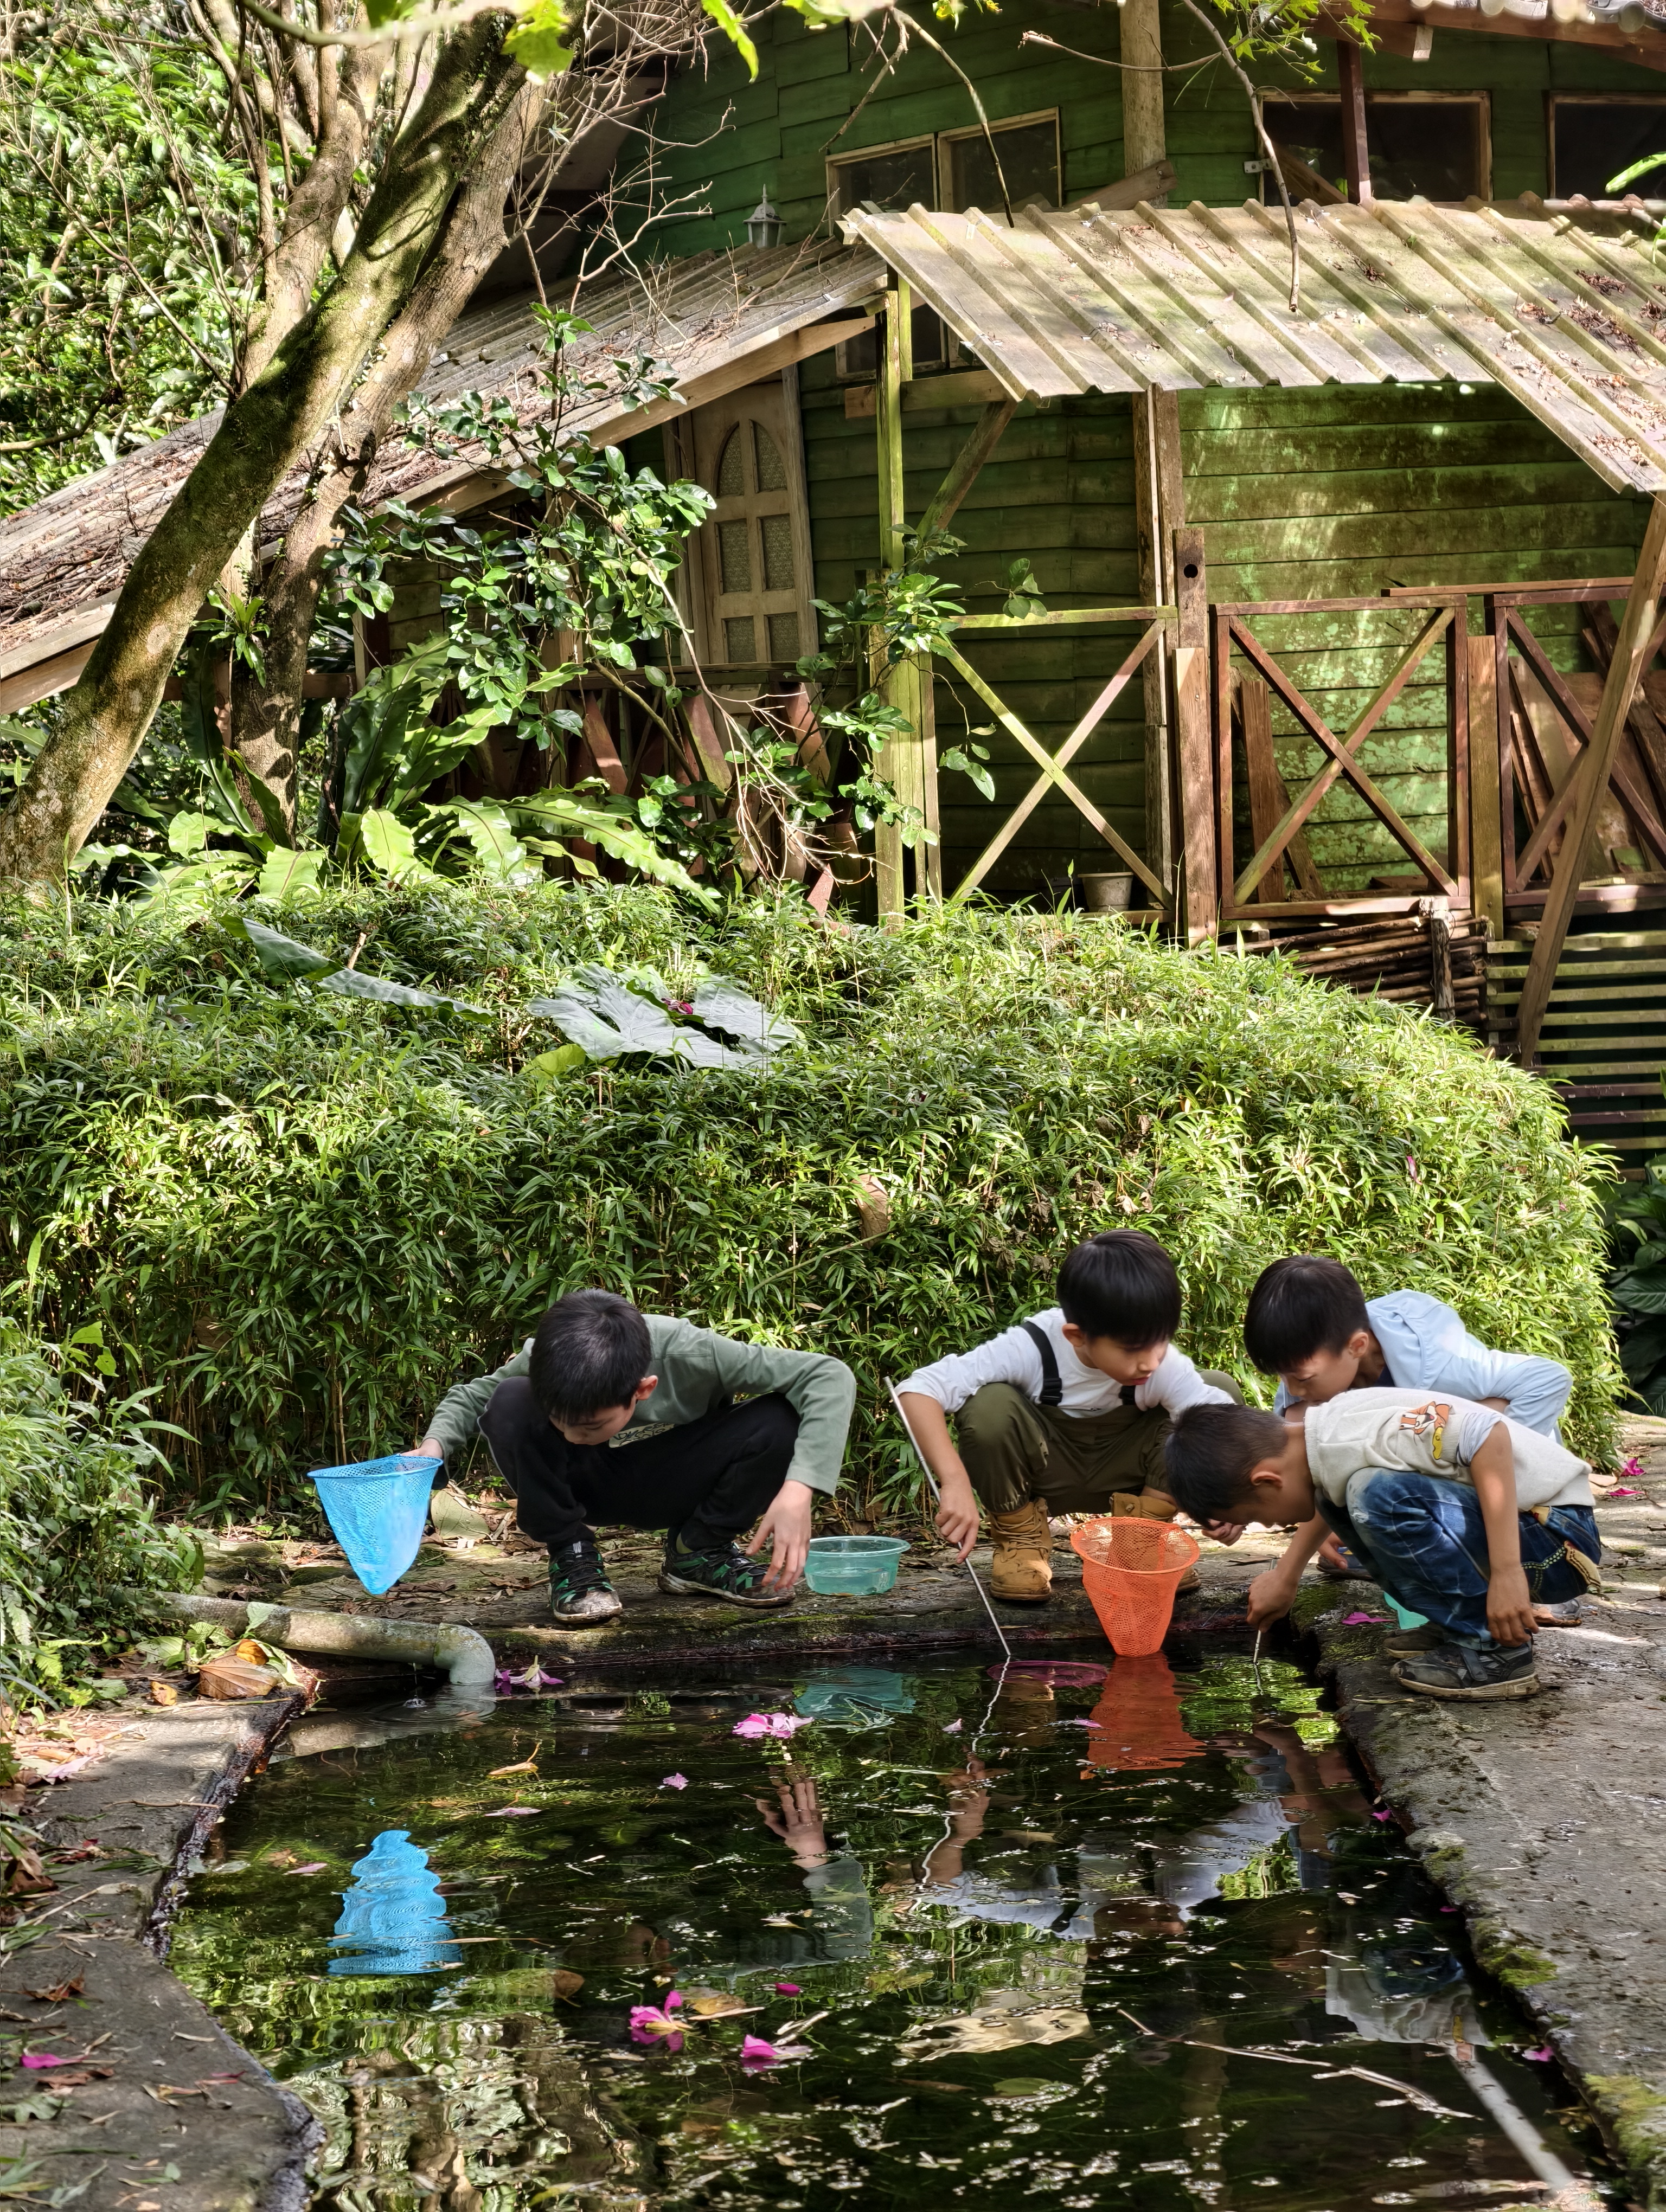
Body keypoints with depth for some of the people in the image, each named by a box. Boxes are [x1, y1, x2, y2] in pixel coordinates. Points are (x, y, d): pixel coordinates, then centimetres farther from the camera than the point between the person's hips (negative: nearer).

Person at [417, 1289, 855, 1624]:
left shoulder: (689, 1355, -35)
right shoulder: (541, 1362, -28)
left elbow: (830, 1377, -34)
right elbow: (469, 1397, -7)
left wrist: (798, 1491, -44)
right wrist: (433, 1449, -29)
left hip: (672, 1486, 0)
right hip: (584, 1485, 0)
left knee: (782, 1420, -30)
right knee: (509, 1405, -32)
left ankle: (698, 1552, -2)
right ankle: (572, 1557, -10)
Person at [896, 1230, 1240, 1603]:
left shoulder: (1165, 1365, -27)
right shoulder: (1031, 1348, -33)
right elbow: (919, 1391, -38)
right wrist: (955, 1483, -50)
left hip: (1120, 1473, 2)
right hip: (1042, 1470, -2)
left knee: (1220, 1390, -21)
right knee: (989, 1404, -35)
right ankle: (1020, 1535, -7)